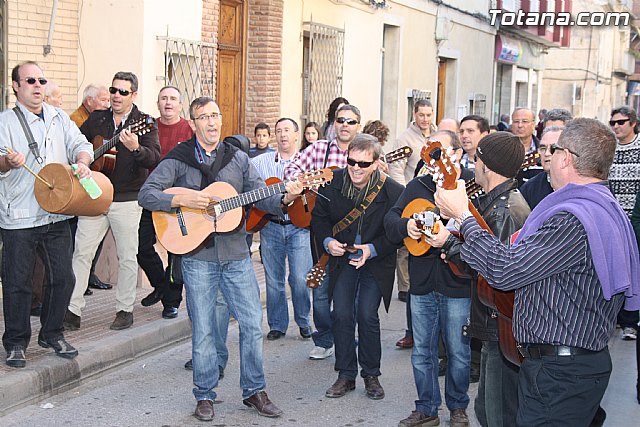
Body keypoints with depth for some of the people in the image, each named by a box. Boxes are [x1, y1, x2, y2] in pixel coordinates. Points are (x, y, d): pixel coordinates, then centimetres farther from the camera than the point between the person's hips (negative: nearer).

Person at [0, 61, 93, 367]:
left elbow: (80, 144, 9)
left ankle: (52, 334, 25)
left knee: (63, 277, 8)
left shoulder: (59, 118, 13)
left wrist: (82, 162, -14)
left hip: (57, 214, 4)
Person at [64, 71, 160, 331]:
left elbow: (155, 159, -17)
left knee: (127, 257, 4)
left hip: (127, 200, -3)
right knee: (81, 252, 0)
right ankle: (73, 311, 4)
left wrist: (135, 148, -36)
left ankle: (125, 310, 16)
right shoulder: (96, 119, 10)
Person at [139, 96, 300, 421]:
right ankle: (205, 396, 18)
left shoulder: (237, 159, 9)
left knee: (252, 324, 3)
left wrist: (284, 198, -14)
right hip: (197, 257, -3)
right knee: (203, 331, 3)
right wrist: (181, 200, -19)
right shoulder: (178, 159, 0)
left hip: (236, 255, 3)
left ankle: (254, 390, 18)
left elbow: (261, 197, 6)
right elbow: (146, 194, -6)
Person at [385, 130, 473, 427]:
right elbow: (390, 219, 8)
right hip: (422, 282, 4)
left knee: (458, 352, 8)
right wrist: (406, 225, -13)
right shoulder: (417, 186, 11)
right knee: (422, 351, 11)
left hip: (458, 284, -4)